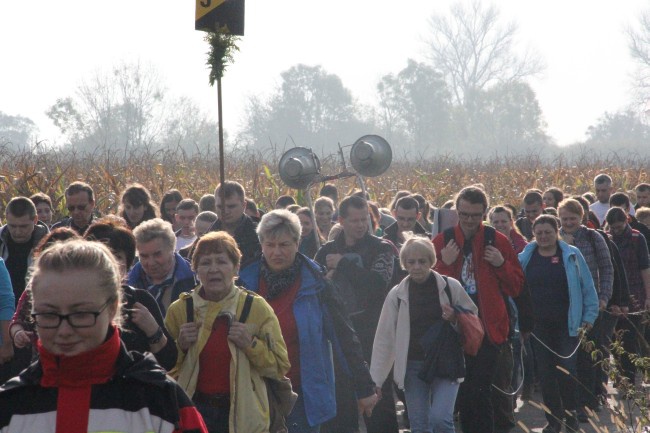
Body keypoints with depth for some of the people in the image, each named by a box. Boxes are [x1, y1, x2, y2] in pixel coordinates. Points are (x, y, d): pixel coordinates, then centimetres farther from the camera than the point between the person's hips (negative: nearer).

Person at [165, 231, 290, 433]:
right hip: (195, 409, 1)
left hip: (242, 415, -1)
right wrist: (180, 346, -8)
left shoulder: (257, 308, -2)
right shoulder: (179, 310, 1)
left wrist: (250, 344, -15)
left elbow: (280, 367, -1)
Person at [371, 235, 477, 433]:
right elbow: (384, 337, 2)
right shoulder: (397, 294, 2)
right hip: (412, 366, 2)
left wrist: (456, 319, -13)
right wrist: (375, 379, 0)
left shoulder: (451, 287, -2)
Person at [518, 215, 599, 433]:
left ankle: (570, 413, 15)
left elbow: (587, 288, 2)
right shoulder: (525, 258, 5)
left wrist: (589, 317, -2)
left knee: (567, 371, -5)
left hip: (566, 325, -2)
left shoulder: (571, 255, 1)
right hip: (538, 326, 2)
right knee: (545, 373, 4)